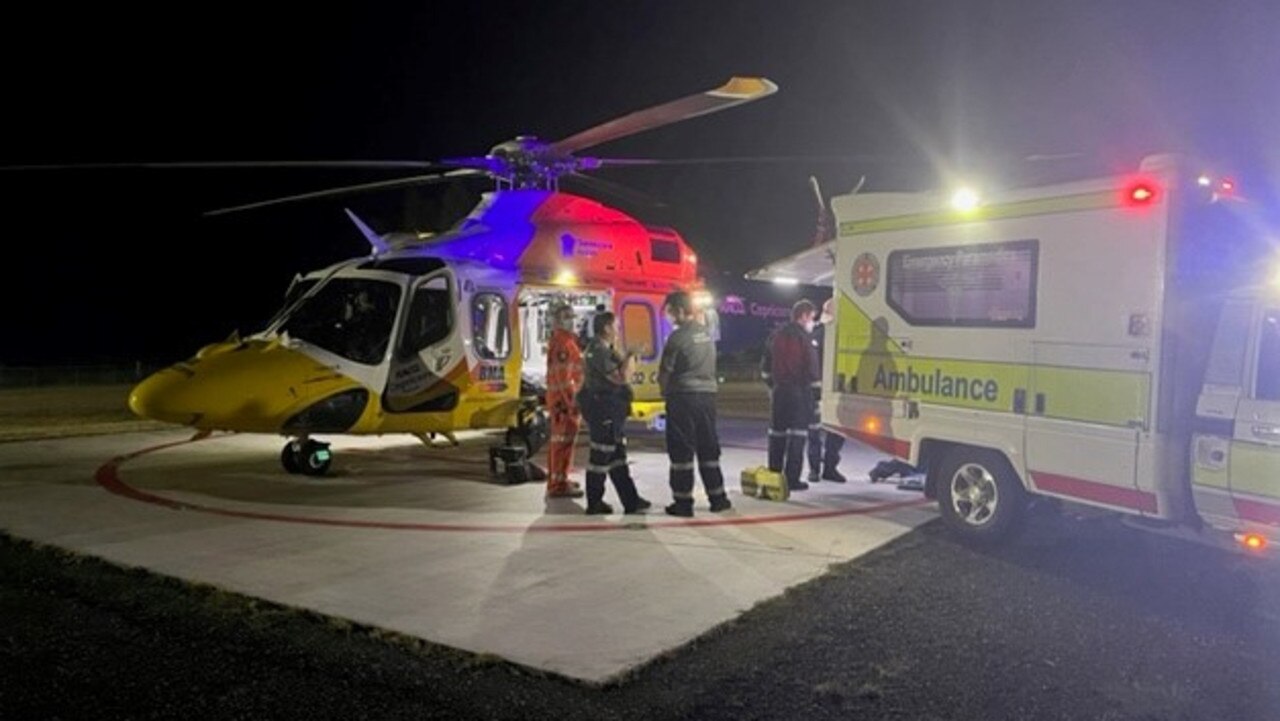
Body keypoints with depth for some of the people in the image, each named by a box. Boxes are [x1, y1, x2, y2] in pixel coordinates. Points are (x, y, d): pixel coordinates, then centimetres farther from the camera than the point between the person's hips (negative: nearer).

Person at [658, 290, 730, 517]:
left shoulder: (678, 336, -12)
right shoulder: (707, 334, 10)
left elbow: (664, 373, -9)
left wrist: (665, 392, 9)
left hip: (683, 397, -7)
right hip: (708, 395, 7)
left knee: (681, 451, 1)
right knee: (708, 448, 14)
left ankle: (683, 501, 4)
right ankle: (717, 497, 19)